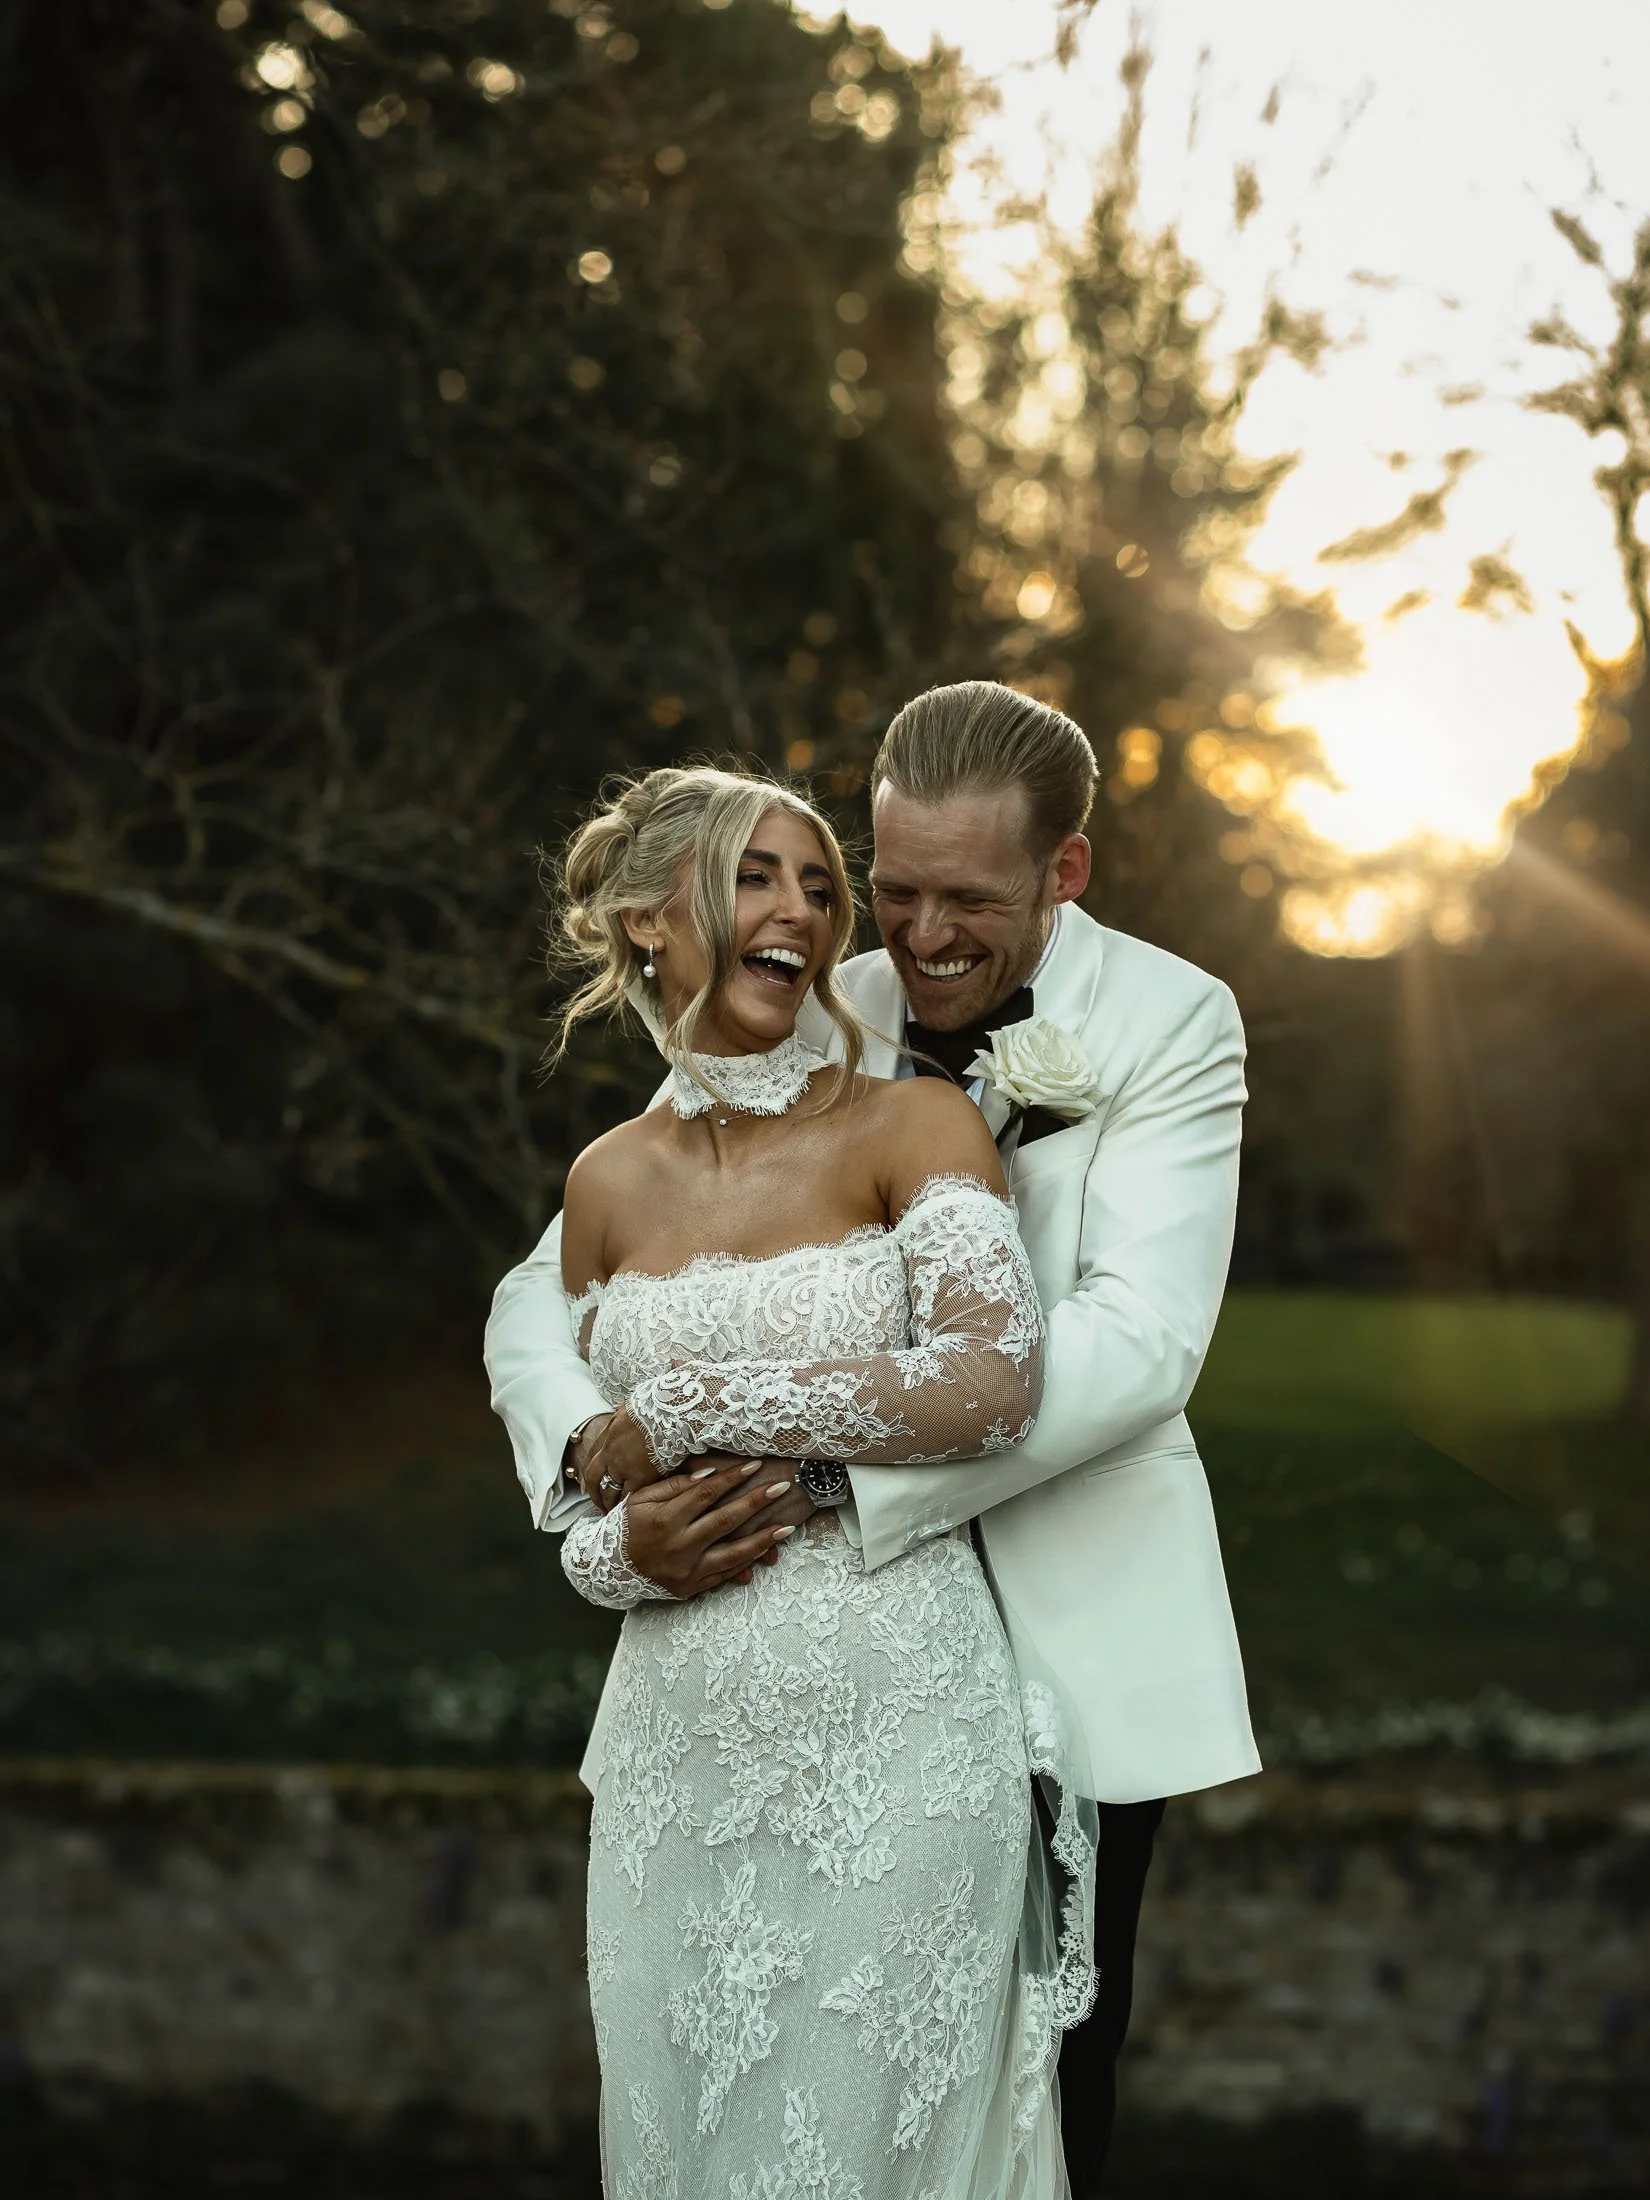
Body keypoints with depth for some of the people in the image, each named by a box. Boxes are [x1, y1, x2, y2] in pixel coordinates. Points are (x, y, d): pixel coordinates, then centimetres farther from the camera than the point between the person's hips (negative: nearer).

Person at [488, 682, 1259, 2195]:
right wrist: (597, 1449, -23)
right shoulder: (807, 1028, 1)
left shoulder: (1171, 1024, -7)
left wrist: (832, 1470, -29)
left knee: (1052, 2067, 10)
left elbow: (1139, 1336, -20)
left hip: (1074, 1643, -2)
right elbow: (547, 1290, 1)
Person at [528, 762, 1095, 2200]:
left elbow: (991, 1385, -19)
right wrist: (619, 1549, -7)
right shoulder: (612, 1181, 9)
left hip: (890, 1725, -4)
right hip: (683, 1745, 4)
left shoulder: (912, 1126, -3)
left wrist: (683, 1411, -13)